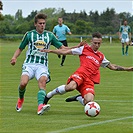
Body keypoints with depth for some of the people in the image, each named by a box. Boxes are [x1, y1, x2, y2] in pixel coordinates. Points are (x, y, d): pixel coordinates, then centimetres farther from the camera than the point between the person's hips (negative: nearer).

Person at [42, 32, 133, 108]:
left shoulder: (101, 56, 26)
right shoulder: (84, 49, 14)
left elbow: (112, 67, 34)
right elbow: (66, 52, 13)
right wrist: (50, 51, 6)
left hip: (90, 81, 3)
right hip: (81, 74, -3)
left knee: (89, 103, -23)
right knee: (71, 87, -38)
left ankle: (78, 98, 12)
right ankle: (49, 95, -13)